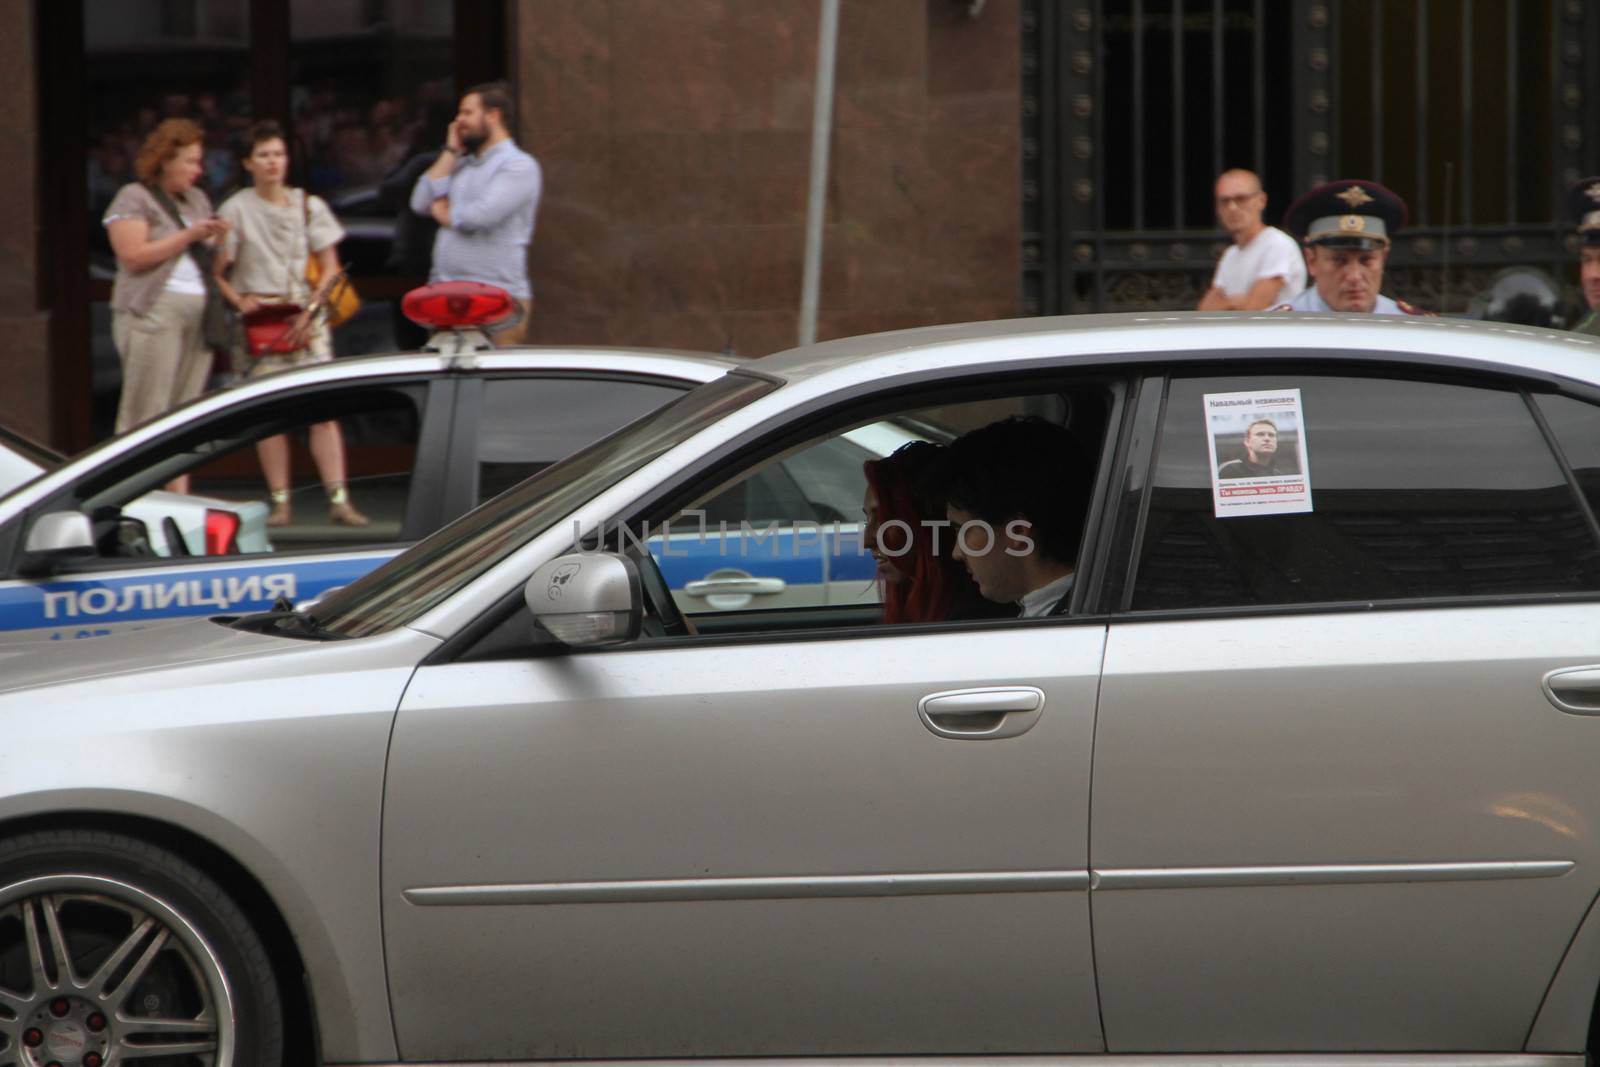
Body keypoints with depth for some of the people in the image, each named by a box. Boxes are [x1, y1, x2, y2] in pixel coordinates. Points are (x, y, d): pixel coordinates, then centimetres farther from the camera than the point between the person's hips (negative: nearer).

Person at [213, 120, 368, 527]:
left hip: (307, 318, 1)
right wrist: (238, 300, -12)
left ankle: (338, 500, -11)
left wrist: (309, 310, -6)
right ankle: (280, 502, 1)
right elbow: (216, 272, 4)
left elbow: (330, 269, 8)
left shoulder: (308, 206, 8)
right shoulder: (236, 210, 3)